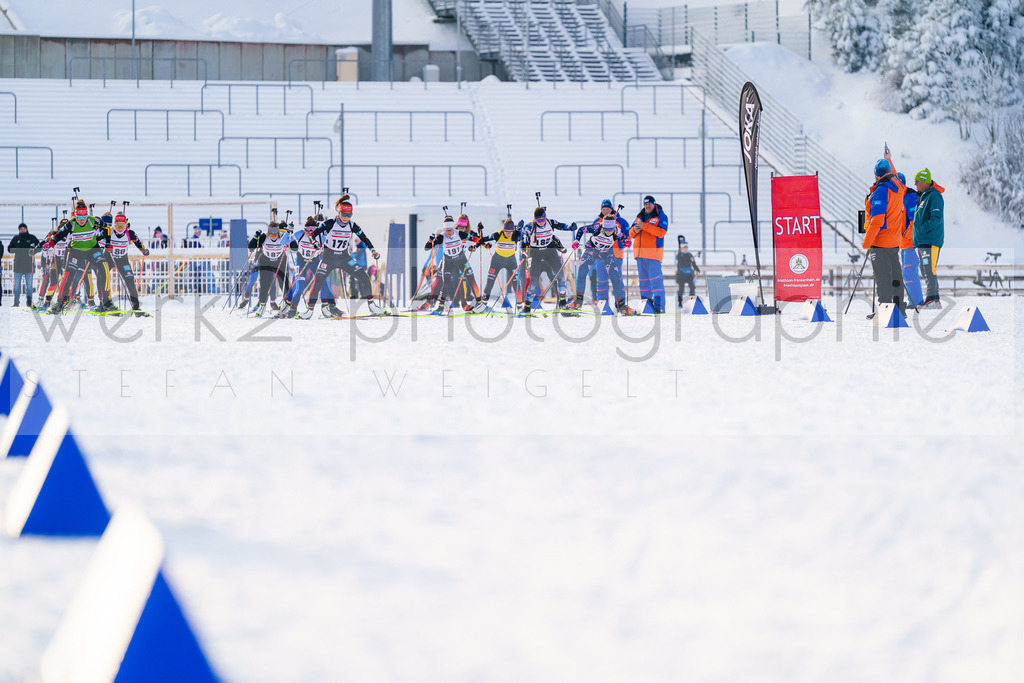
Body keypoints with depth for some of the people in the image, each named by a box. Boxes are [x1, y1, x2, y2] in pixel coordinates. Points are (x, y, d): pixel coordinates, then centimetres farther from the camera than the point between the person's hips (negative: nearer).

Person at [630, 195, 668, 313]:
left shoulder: (661, 216, -1)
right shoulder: (640, 216, 17)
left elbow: (661, 232, -16)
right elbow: (630, 234, 17)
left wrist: (644, 226, -20)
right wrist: (634, 230, -8)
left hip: (653, 253, -7)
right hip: (640, 252, 7)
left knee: (655, 279, -12)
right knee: (643, 279, 10)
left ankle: (659, 306, -15)